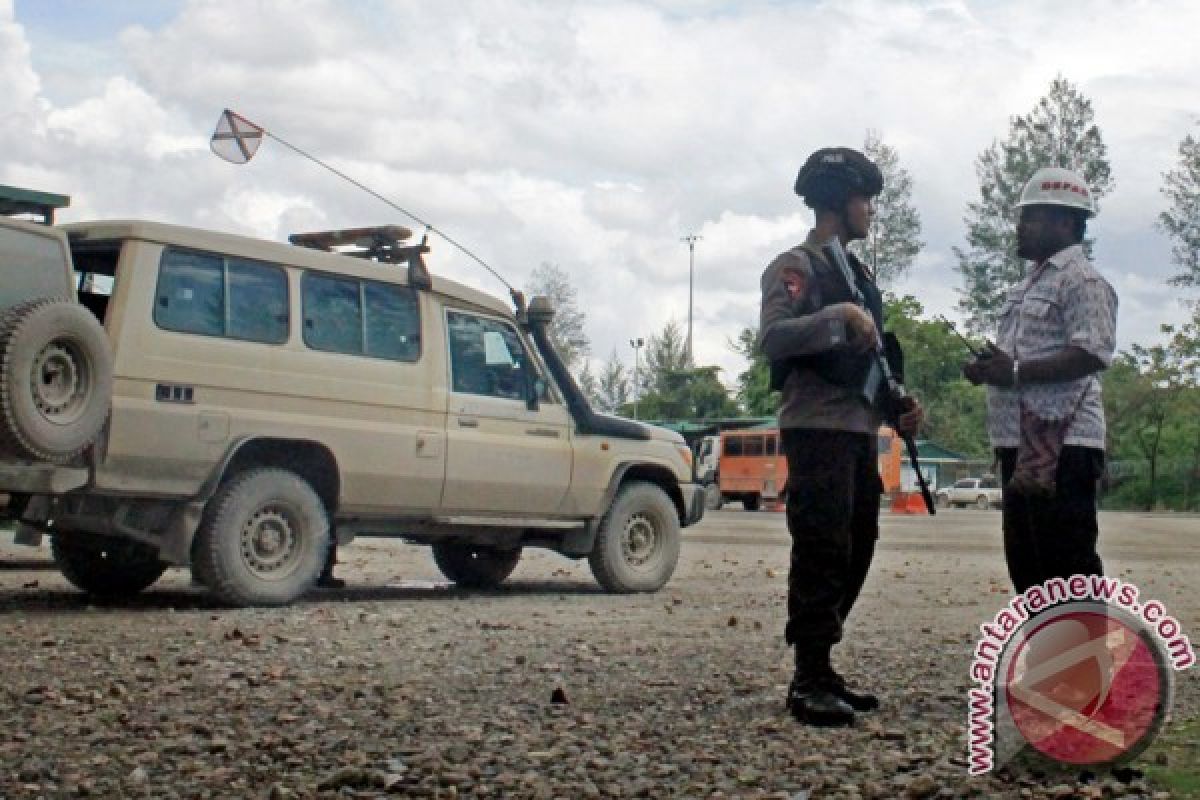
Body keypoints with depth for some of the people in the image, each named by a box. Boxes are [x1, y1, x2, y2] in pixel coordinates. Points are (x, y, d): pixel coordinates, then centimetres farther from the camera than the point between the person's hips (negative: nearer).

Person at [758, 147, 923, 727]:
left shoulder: (859, 274, 21)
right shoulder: (795, 268, -5)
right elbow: (772, 340, -20)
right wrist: (837, 314, -29)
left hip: (860, 431, 9)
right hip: (816, 431, -9)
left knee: (855, 553, 10)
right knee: (821, 554, -10)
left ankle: (820, 673, 18)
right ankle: (810, 683, -6)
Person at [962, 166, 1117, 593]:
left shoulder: (1081, 280, -9)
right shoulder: (1028, 285, 22)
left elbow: (1093, 354, -20)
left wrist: (1015, 373, -22)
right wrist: (988, 367, 6)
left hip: (1062, 443, -10)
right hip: (1021, 441, 10)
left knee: (1068, 562, -10)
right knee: (1026, 558, 14)